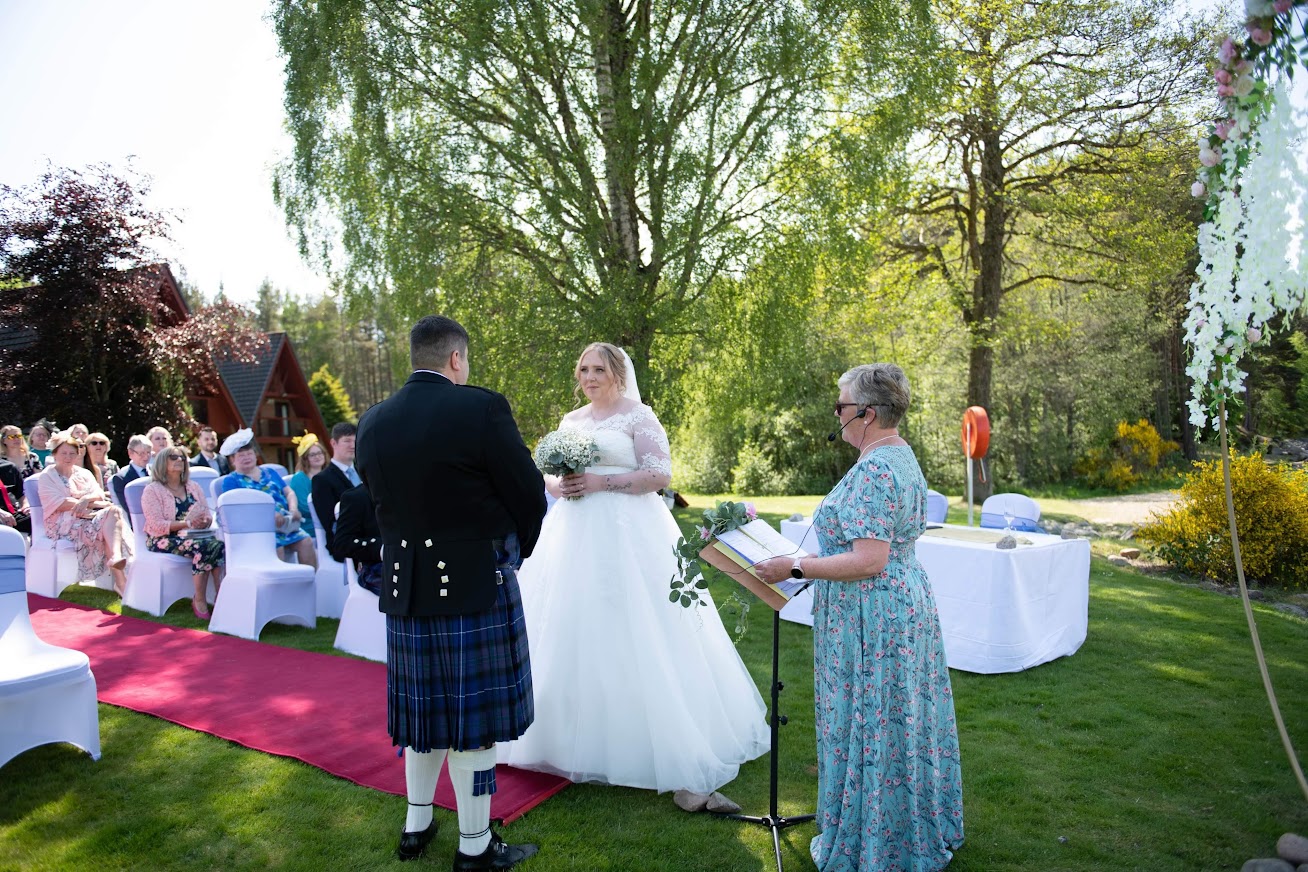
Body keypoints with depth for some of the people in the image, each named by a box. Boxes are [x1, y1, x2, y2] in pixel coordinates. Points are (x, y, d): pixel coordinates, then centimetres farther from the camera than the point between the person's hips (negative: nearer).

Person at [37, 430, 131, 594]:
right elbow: (59, 504, -8)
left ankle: (116, 556, -51)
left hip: (89, 516, 5)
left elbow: (99, 494, 7)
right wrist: (95, 503, -14)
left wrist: (86, 499, -18)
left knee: (114, 511, -30)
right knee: (110, 514, -31)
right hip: (64, 523, -5)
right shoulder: (47, 476, 6)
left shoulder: (84, 474, 22)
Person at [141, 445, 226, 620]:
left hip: (194, 534, 5)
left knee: (218, 544, -29)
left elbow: (208, 513, 14)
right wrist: (186, 524, -20)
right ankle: (199, 600, -28)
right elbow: (156, 525, -10)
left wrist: (205, 521, -11)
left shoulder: (194, 487, 19)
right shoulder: (153, 490, 1)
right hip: (164, 539, -5)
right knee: (203, 546, -34)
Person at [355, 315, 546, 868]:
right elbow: (529, 495, -9)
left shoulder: (372, 422, 2)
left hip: (405, 588, 6)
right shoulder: (481, 408, -15)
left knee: (427, 705, 20)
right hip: (476, 587, -6)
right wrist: (515, 547, 10)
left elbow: (381, 499, 10)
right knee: (472, 717, 6)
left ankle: (416, 826, 33)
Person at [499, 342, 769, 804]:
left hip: (627, 536, -6)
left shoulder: (639, 416, -2)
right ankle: (577, 734, 23)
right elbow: (550, 471, 19)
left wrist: (601, 482, -17)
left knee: (630, 635, -8)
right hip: (574, 535, 6)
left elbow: (660, 475, -10)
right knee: (572, 632, 7)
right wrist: (556, 485, -5)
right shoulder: (571, 420, 16)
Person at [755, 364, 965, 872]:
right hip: (907, 601, 10)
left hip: (870, 616, -10)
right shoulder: (902, 457, 9)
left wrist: (795, 568, -23)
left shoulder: (872, 471, -24)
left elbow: (869, 562, -28)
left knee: (866, 727, 5)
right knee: (899, 722, 21)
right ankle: (913, 831, 38)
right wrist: (817, 560, 19)